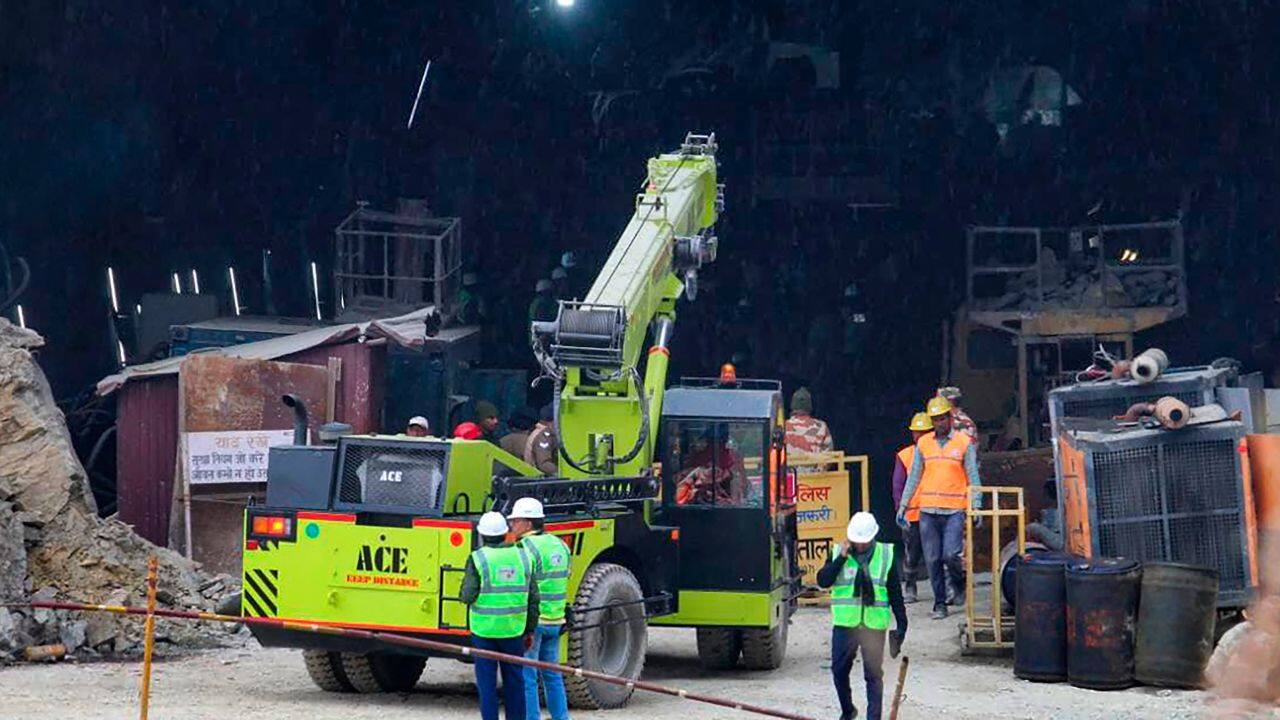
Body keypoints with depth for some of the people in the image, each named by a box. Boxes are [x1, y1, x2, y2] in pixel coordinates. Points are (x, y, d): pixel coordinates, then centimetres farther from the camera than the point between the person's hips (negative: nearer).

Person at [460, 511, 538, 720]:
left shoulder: (477, 559, -9)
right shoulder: (522, 557, 3)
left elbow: (467, 596, -11)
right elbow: (533, 599, 5)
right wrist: (530, 631, 13)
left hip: (484, 630, -3)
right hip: (514, 630, 3)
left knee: (486, 681, 4)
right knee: (514, 681, 13)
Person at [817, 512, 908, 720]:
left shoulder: (886, 555, 3)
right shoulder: (838, 553, 4)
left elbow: (895, 593, 7)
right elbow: (823, 580, -7)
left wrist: (901, 623, 4)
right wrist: (841, 557, -13)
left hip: (874, 625, -1)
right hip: (844, 624, 1)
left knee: (873, 674, 1)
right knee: (839, 670, 7)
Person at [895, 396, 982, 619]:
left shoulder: (964, 443, 2)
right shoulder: (923, 443, 10)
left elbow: (973, 478, 2)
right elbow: (914, 477, 14)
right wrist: (903, 505, 9)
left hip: (955, 510, -3)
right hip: (928, 510, 3)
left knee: (951, 554, -14)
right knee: (932, 559, 2)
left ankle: (958, 584, 17)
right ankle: (940, 604, 12)